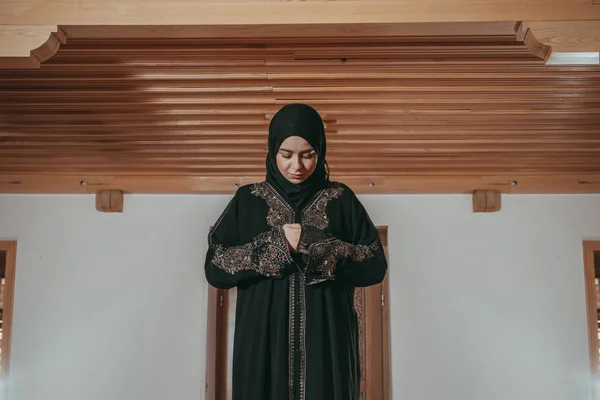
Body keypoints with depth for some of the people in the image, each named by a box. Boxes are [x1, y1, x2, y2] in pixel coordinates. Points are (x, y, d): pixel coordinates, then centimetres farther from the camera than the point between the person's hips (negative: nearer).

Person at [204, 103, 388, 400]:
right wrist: (275, 242, -13)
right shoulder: (248, 200, 4)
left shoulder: (342, 200, 4)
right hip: (264, 341, 0)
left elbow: (376, 266, -2)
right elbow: (214, 268, -2)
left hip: (327, 340, 0)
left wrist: (315, 243, -14)